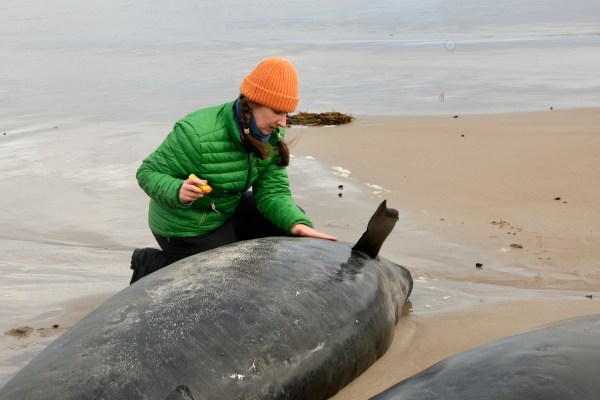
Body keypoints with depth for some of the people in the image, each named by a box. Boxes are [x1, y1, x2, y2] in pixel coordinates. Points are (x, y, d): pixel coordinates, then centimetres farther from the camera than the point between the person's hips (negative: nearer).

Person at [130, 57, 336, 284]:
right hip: (187, 228, -7)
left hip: (230, 210, 7)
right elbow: (147, 172, -22)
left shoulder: (272, 136, -11)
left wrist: (298, 224, -31)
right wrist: (178, 192, -44)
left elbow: (273, 192, -12)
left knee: (293, 218, 0)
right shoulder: (197, 135, -32)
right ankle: (152, 265, 10)